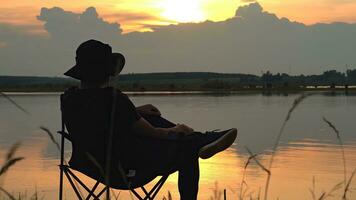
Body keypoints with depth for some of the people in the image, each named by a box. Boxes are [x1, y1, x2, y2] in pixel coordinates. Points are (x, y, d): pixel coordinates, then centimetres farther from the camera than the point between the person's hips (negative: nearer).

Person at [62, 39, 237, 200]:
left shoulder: (70, 97, -5)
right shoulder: (114, 98, -27)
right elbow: (151, 132, -13)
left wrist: (136, 111, 16)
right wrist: (175, 130, 7)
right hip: (124, 172, -8)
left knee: (150, 118, 21)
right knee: (187, 153, 11)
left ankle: (201, 140, 25)